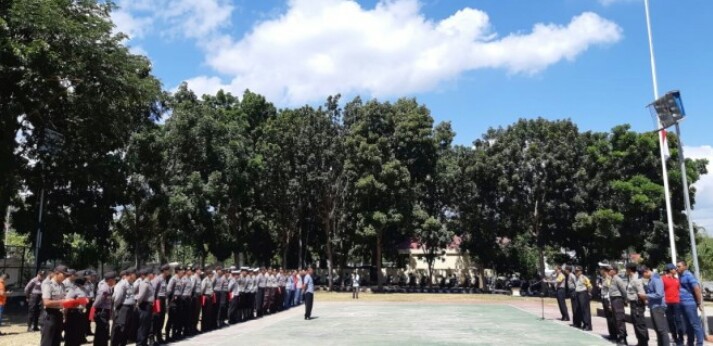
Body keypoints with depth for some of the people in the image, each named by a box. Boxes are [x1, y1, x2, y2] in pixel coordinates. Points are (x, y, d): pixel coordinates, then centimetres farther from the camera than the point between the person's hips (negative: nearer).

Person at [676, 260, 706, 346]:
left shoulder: (688, 275, -12)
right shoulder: (681, 276, 15)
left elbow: (697, 288, -18)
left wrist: (699, 303, -16)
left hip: (689, 303, -9)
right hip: (683, 304, 9)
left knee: (695, 324, -6)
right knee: (688, 325, 14)